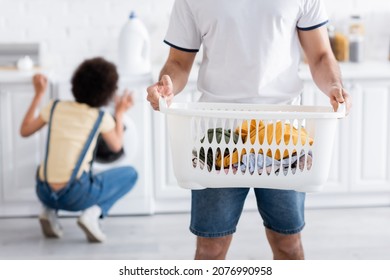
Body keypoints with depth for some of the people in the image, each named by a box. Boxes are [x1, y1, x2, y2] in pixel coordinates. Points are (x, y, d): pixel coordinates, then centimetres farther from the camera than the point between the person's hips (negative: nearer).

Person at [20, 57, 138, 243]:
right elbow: (116, 146, 15)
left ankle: (49, 211, 14)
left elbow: (25, 131, 16)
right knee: (130, 174, 15)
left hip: (44, 193, 4)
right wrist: (120, 113, 27)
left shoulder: (55, 107, 3)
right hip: (76, 196, -4)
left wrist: (38, 95, 22)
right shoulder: (101, 118, -3)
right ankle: (93, 212, -4)